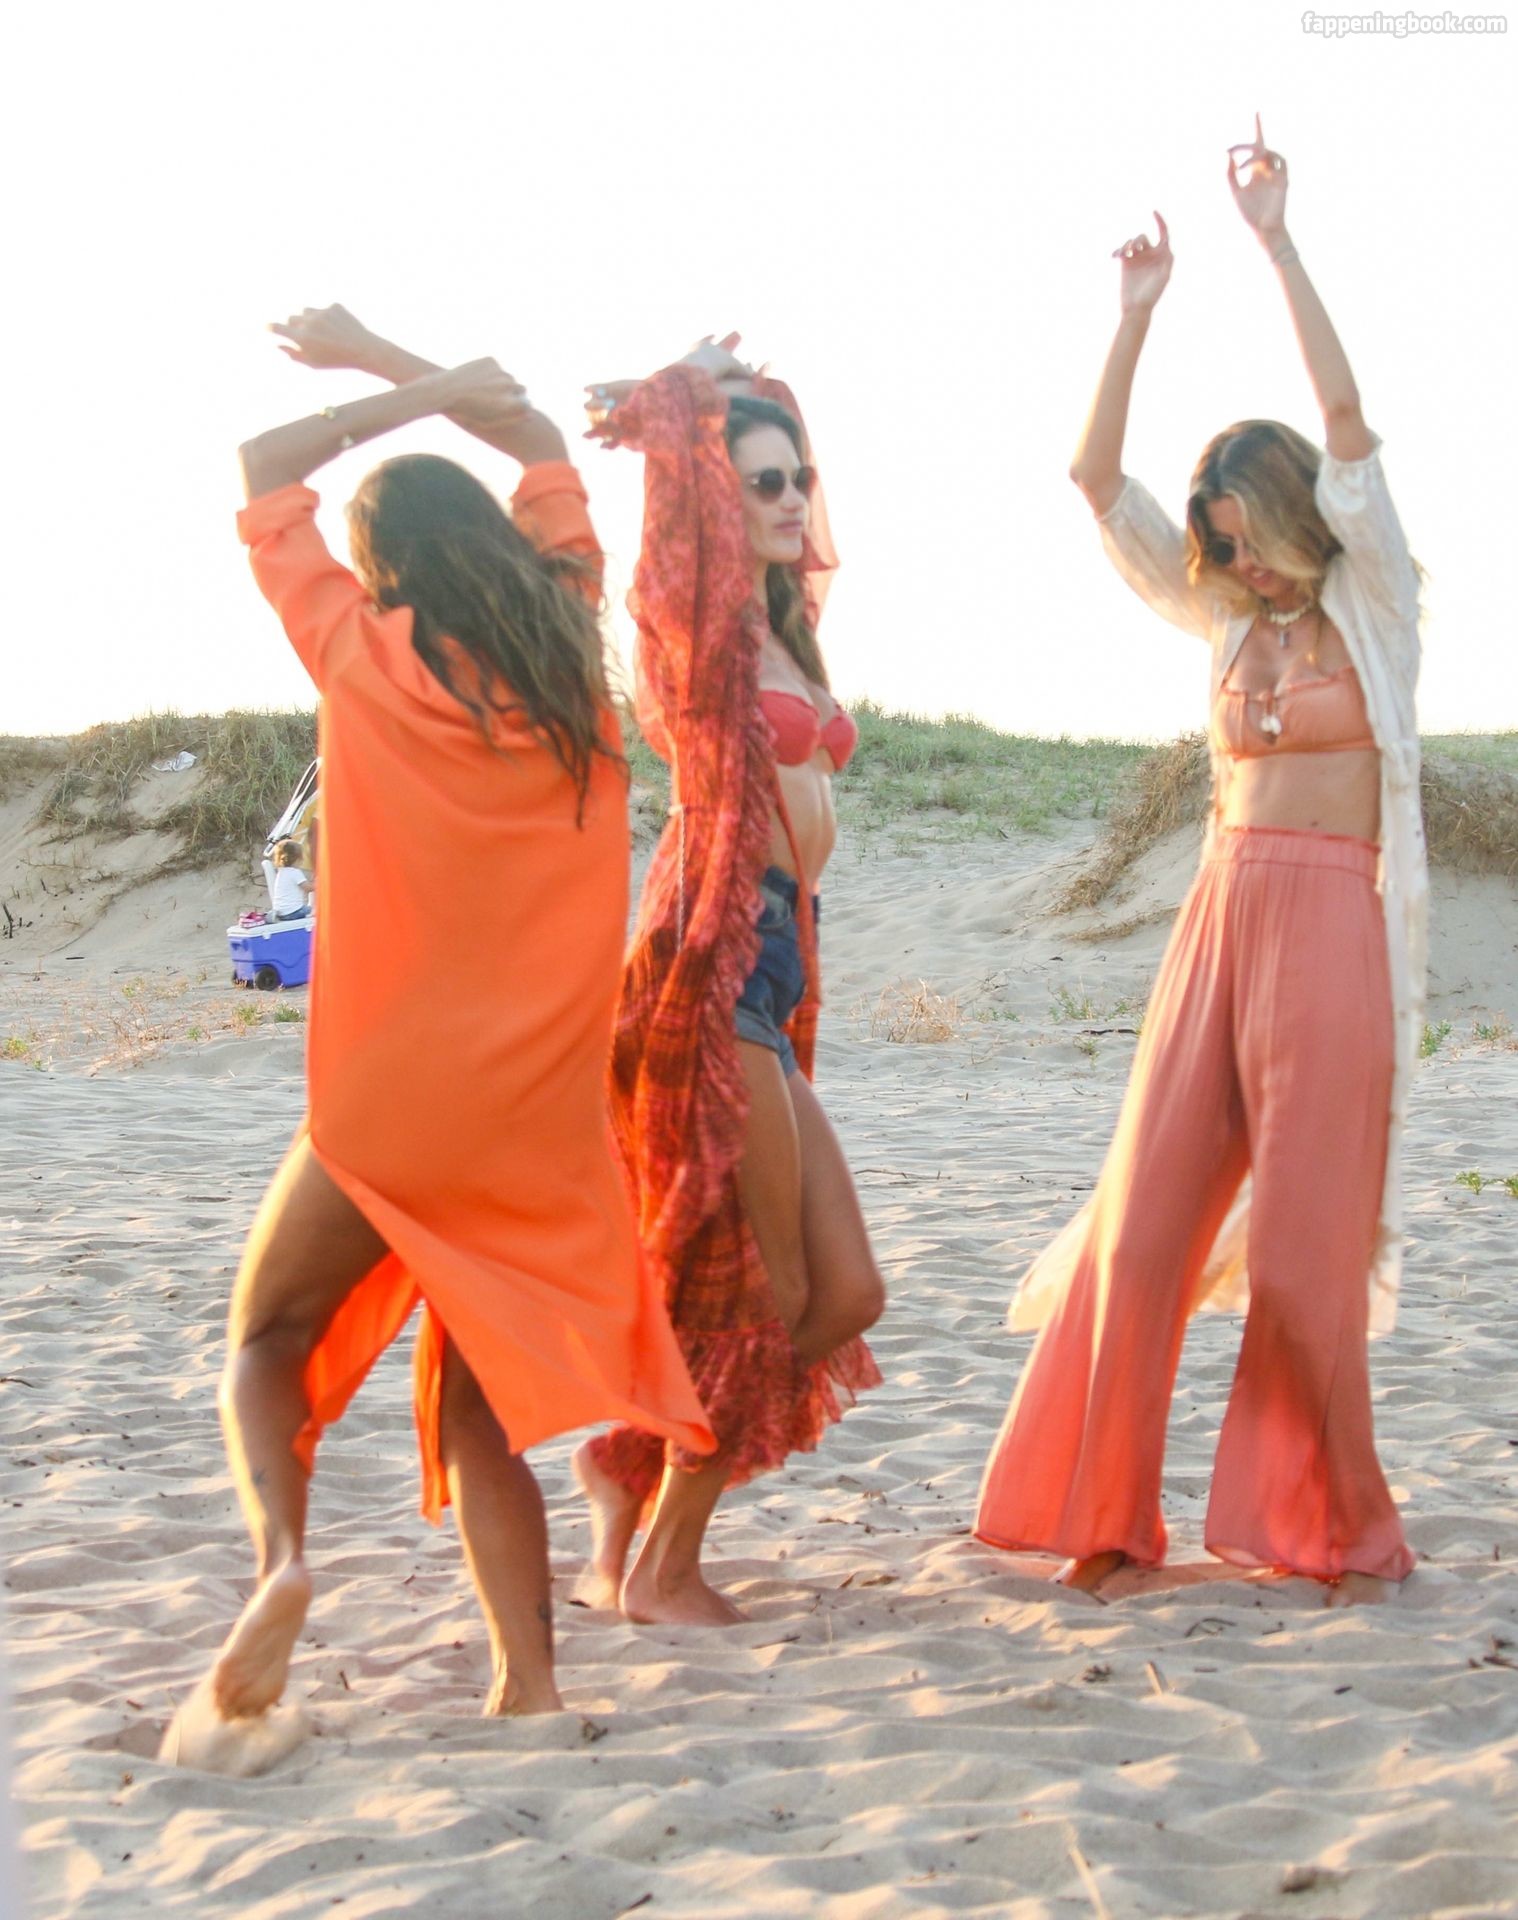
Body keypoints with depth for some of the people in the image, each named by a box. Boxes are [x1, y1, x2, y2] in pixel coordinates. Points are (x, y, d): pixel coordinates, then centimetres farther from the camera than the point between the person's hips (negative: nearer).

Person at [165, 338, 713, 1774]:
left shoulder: (366, 655, -3)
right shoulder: (567, 650, 5)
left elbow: (265, 469, 10)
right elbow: (547, 457, 23)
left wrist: (423, 397, 11)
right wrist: (420, 379, 23)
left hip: (389, 1104, -3)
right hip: (539, 1116, 4)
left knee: (267, 1346, 15)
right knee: (479, 1411, 14)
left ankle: (279, 1553, -12)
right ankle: (529, 1685, 4)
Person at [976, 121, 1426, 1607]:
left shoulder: (1371, 605, 4)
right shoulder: (1225, 620, 16)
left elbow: (1345, 419, -8)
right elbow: (1098, 481, 12)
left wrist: (1277, 245, -10)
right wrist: (1136, 317, 4)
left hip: (1331, 930, -4)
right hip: (1218, 919, 5)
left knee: (1304, 1243, -4)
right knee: (1146, 1217, 0)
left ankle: (1333, 1529, 12)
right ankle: (1105, 1516, 8)